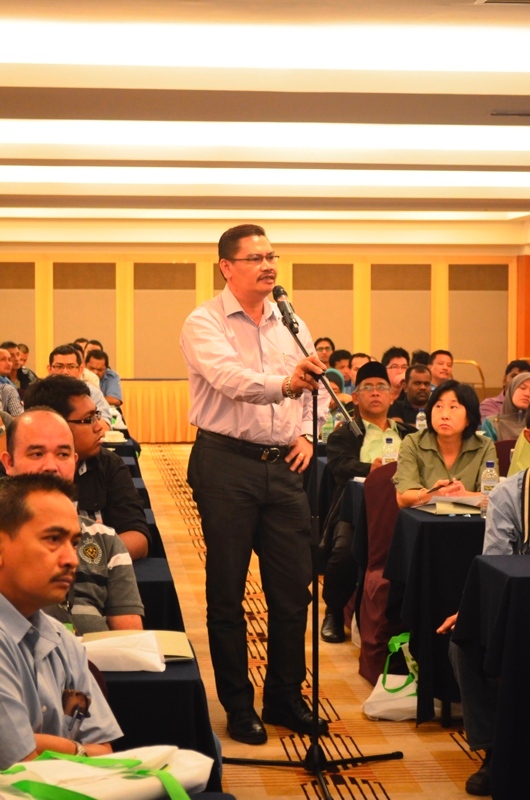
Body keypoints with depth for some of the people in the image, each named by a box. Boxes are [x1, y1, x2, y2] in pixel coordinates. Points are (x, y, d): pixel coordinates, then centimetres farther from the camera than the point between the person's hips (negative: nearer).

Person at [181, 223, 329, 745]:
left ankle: (285, 697, 21)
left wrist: (306, 432, 4)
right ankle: (238, 705, 14)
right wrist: (284, 384, -42)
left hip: (282, 466, 5)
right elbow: (231, 378, -26)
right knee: (227, 589, 2)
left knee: (292, 586, 7)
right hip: (226, 462, -5)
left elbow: (313, 388, 22)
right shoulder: (204, 324, -7)